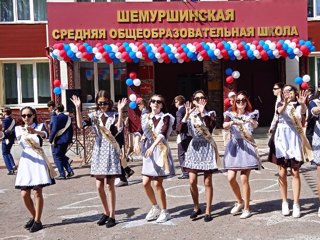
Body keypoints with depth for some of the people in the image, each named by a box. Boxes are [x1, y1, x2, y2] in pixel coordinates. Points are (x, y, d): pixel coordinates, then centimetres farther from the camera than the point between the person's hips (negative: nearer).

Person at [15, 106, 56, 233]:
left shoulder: (39, 126, -2)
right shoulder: (18, 129, 11)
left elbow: (45, 134, -24)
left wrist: (35, 132, -46)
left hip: (38, 160, -4)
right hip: (26, 160, 4)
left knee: (37, 192, -6)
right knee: (24, 194, 4)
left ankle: (37, 221, 6)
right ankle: (34, 217, 26)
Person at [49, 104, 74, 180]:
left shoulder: (55, 118, -13)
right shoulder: (68, 118, 6)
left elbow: (54, 130, -19)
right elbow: (71, 130, 9)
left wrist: (51, 139, -12)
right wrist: (69, 139, 16)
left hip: (58, 141, -7)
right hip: (66, 140, 7)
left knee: (57, 157, 5)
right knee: (62, 156, 21)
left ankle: (62, 174, 3)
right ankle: (70, 171, 13)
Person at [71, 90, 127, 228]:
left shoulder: (114, 115, -3)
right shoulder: (93, 116, 5)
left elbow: (119, 129, -22)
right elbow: (80, 125, -12)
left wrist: (120, 110, -27)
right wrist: (77, 108, -16)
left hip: (111, 151, -3)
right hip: (98, 151, 3)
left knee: (110, 186, 1)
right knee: (99, 186, 6)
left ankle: (112, 216, 12)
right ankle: (106, 213, 26)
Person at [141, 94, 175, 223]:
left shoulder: (165, 117, -2)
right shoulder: (145, 117, 12)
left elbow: (162, 134, -17)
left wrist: (153, 146, -29)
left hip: (160, 150, -5)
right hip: (148, 151, 5)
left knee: (157, 183, -5)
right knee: (146, 183, 3)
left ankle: (164, 211, 11)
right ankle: (155, 207, 25)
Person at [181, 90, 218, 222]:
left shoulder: (210, 114, 0)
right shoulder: (190, 115, 6)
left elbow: (209, 128, -19)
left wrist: (202, 112, -21)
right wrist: (187, 114, -16)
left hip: (207, 147, -2)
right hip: (194, 147, 2)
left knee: (207, 182, 1)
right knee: (192, 181, 0)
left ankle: (208, 211, 12)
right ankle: (196, 207, 21)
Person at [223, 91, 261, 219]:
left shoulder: (251, 114, 2)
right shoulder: (230, 114, 5)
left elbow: (255, 125, -20)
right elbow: (224, 125, -15)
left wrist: (253, 123, -43)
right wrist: (233, 122, -36)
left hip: (247, 146, -2)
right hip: (234, 146, 2)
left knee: (244, 179, -4)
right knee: (231, 178, -2)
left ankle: (246, 208, 9)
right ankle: (240, 201, 24)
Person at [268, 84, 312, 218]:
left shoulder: (300, 106, 5)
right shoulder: (281, 104, 6)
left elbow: (303, 112, -19)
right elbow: (280, 111, -18)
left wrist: (302, 104, -40)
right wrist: (286, 103, -39)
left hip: (295, 138, 0)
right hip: (282, 138, 1)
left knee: (295, 172, 0)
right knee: (282, 173, 3)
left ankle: (296, 204, 5)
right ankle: (284, 202, 14)